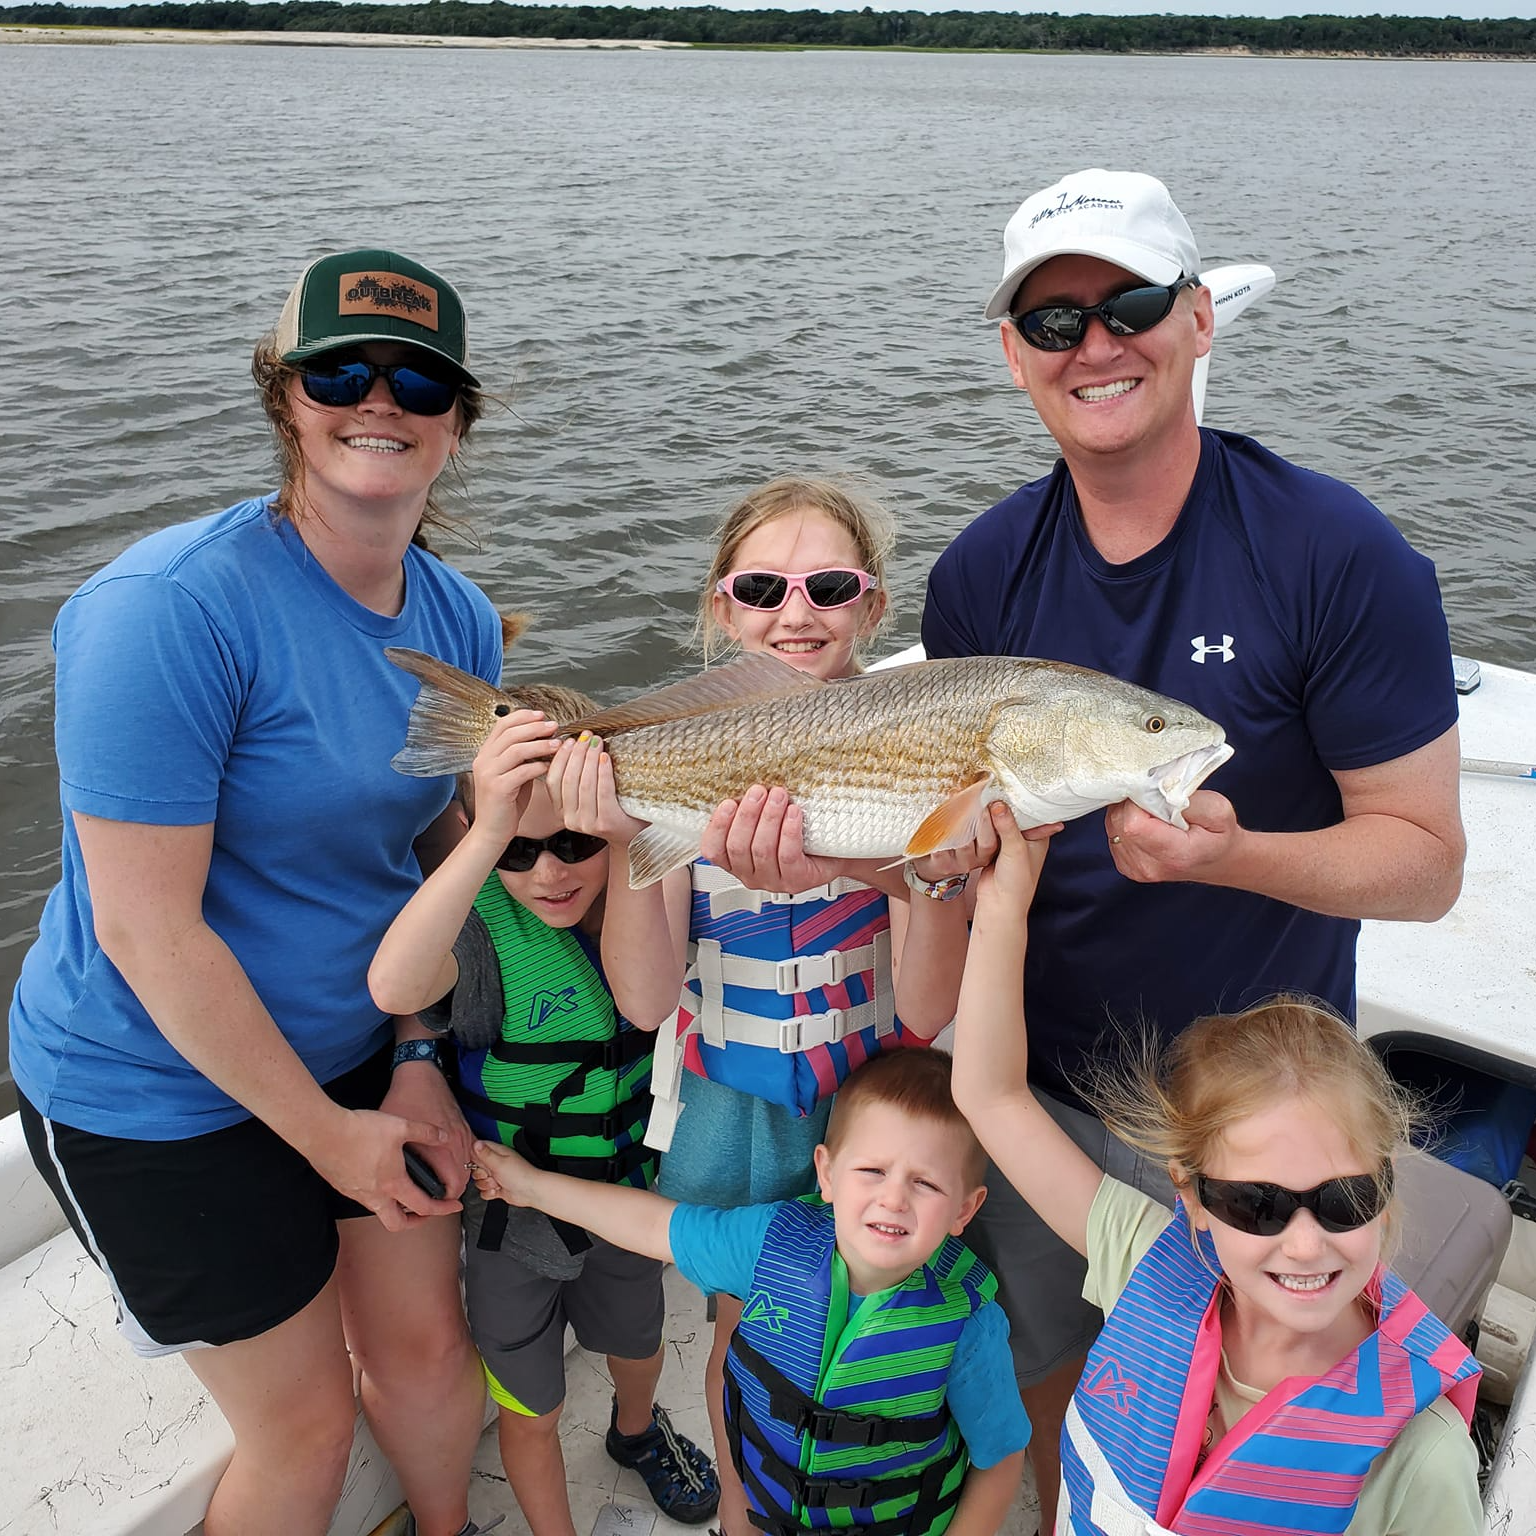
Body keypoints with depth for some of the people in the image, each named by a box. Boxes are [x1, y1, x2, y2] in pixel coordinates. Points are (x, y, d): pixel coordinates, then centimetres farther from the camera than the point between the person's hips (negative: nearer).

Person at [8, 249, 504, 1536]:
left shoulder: (460, 620, -4)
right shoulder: (175, 608, -26)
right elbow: (145, 926, -25)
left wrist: (417, 1058, -5)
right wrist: (325, 1130, -16)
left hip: (357, 1048, 6)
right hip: (157, 1092, -6)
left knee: (427, 1348, 19)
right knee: (306, 1424, 9)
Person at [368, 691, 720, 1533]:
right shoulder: (482, 923, -31)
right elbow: (395, 985, -53)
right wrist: (490, 834, -61)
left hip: (626, 1194, 5)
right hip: (512, 1212, -5)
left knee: (637, 1346, 33)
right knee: (531, 1409, 19)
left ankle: (637, 1431, 67)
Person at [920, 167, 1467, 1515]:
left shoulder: (1338, 556, -18)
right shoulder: (984, 573, -6)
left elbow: (1426, 859, -15)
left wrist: (1228, 853, -32)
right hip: (1034, 1086, 3)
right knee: (1043, 1400, 23)